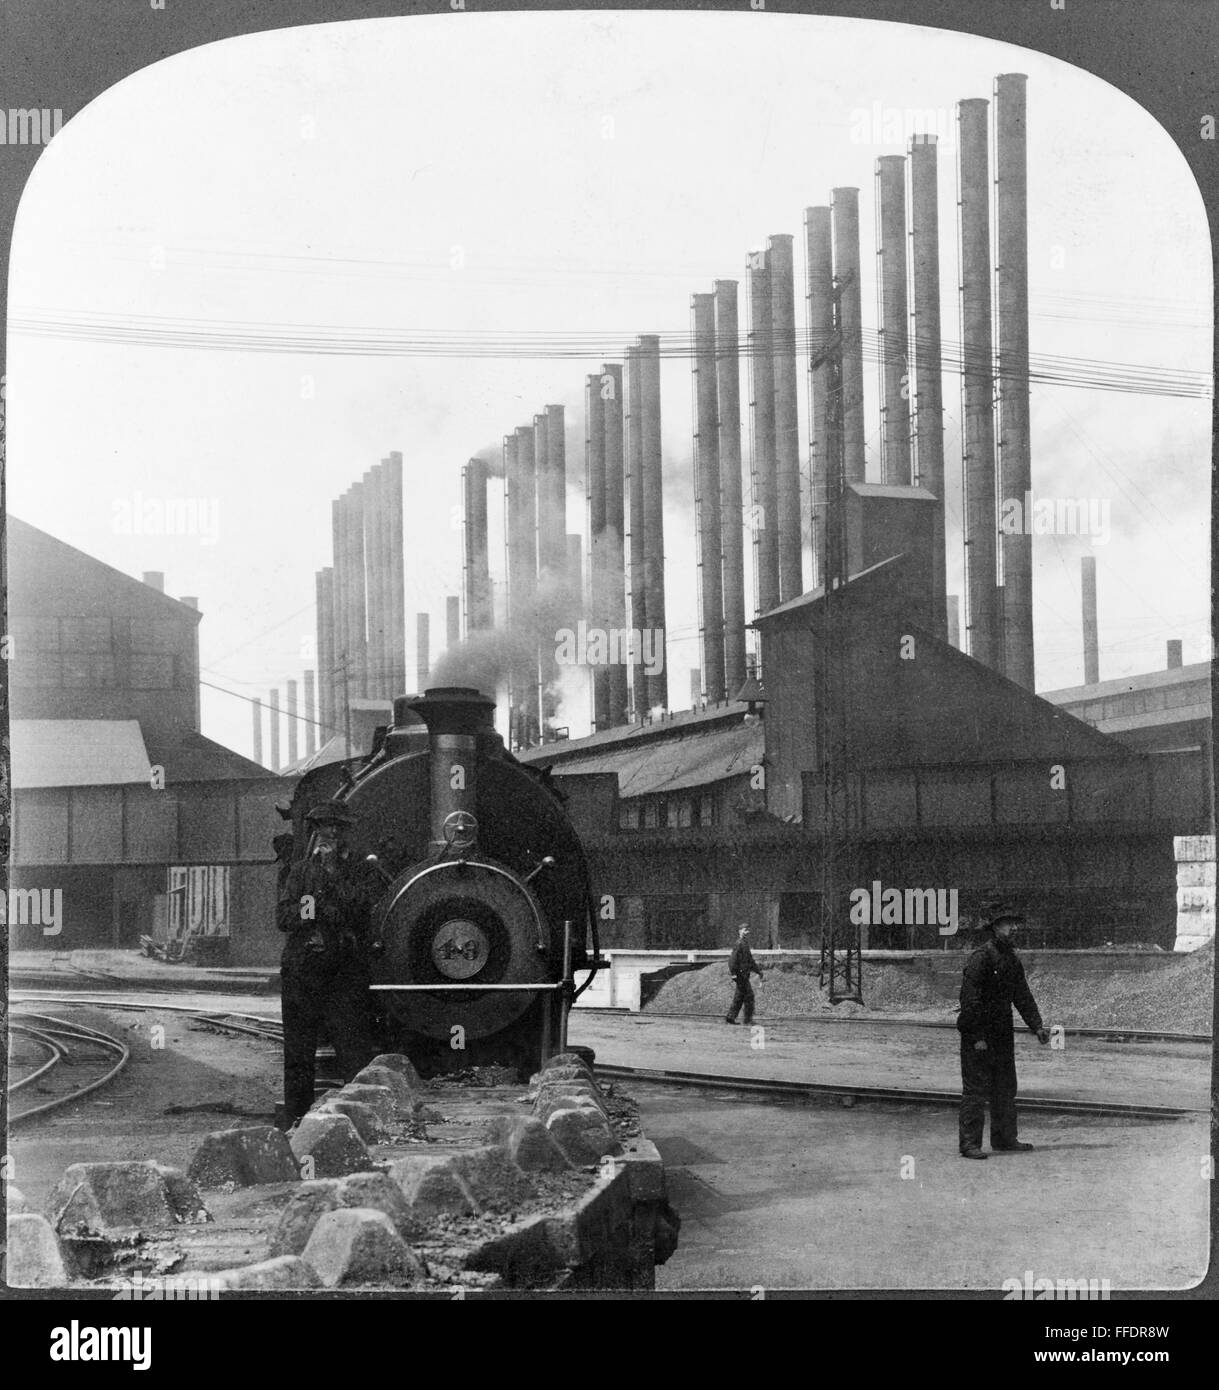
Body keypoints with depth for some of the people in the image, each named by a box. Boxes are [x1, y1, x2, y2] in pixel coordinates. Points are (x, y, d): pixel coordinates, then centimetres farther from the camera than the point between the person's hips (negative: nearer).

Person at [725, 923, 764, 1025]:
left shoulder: (745, 944, 18)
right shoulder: (739, 944, -12)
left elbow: (750, 961, 27)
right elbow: (732, 959, -19)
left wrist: (758, 971, 26)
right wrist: (733, 974, -23)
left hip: (744, 974, 10)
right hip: (740, 974, -10)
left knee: (739, 997, 12)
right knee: (749, 996, -9)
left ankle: (730, 1018, 16)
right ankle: (748, 1020, -6)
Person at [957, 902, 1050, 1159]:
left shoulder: (1010, 957, 11)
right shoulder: (979, 958, -17)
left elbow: (1022, 994, 18)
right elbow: (970, 1000, -20)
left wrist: (1036, 1025, 11)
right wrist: (977, 1037, -21)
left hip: (1002, 1035, 9)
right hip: (978, 1036, -9)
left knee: (1005, 1088, 13)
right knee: (976, 1089, -5)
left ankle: (1005, 1139, 22)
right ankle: (969, 1144, -2)